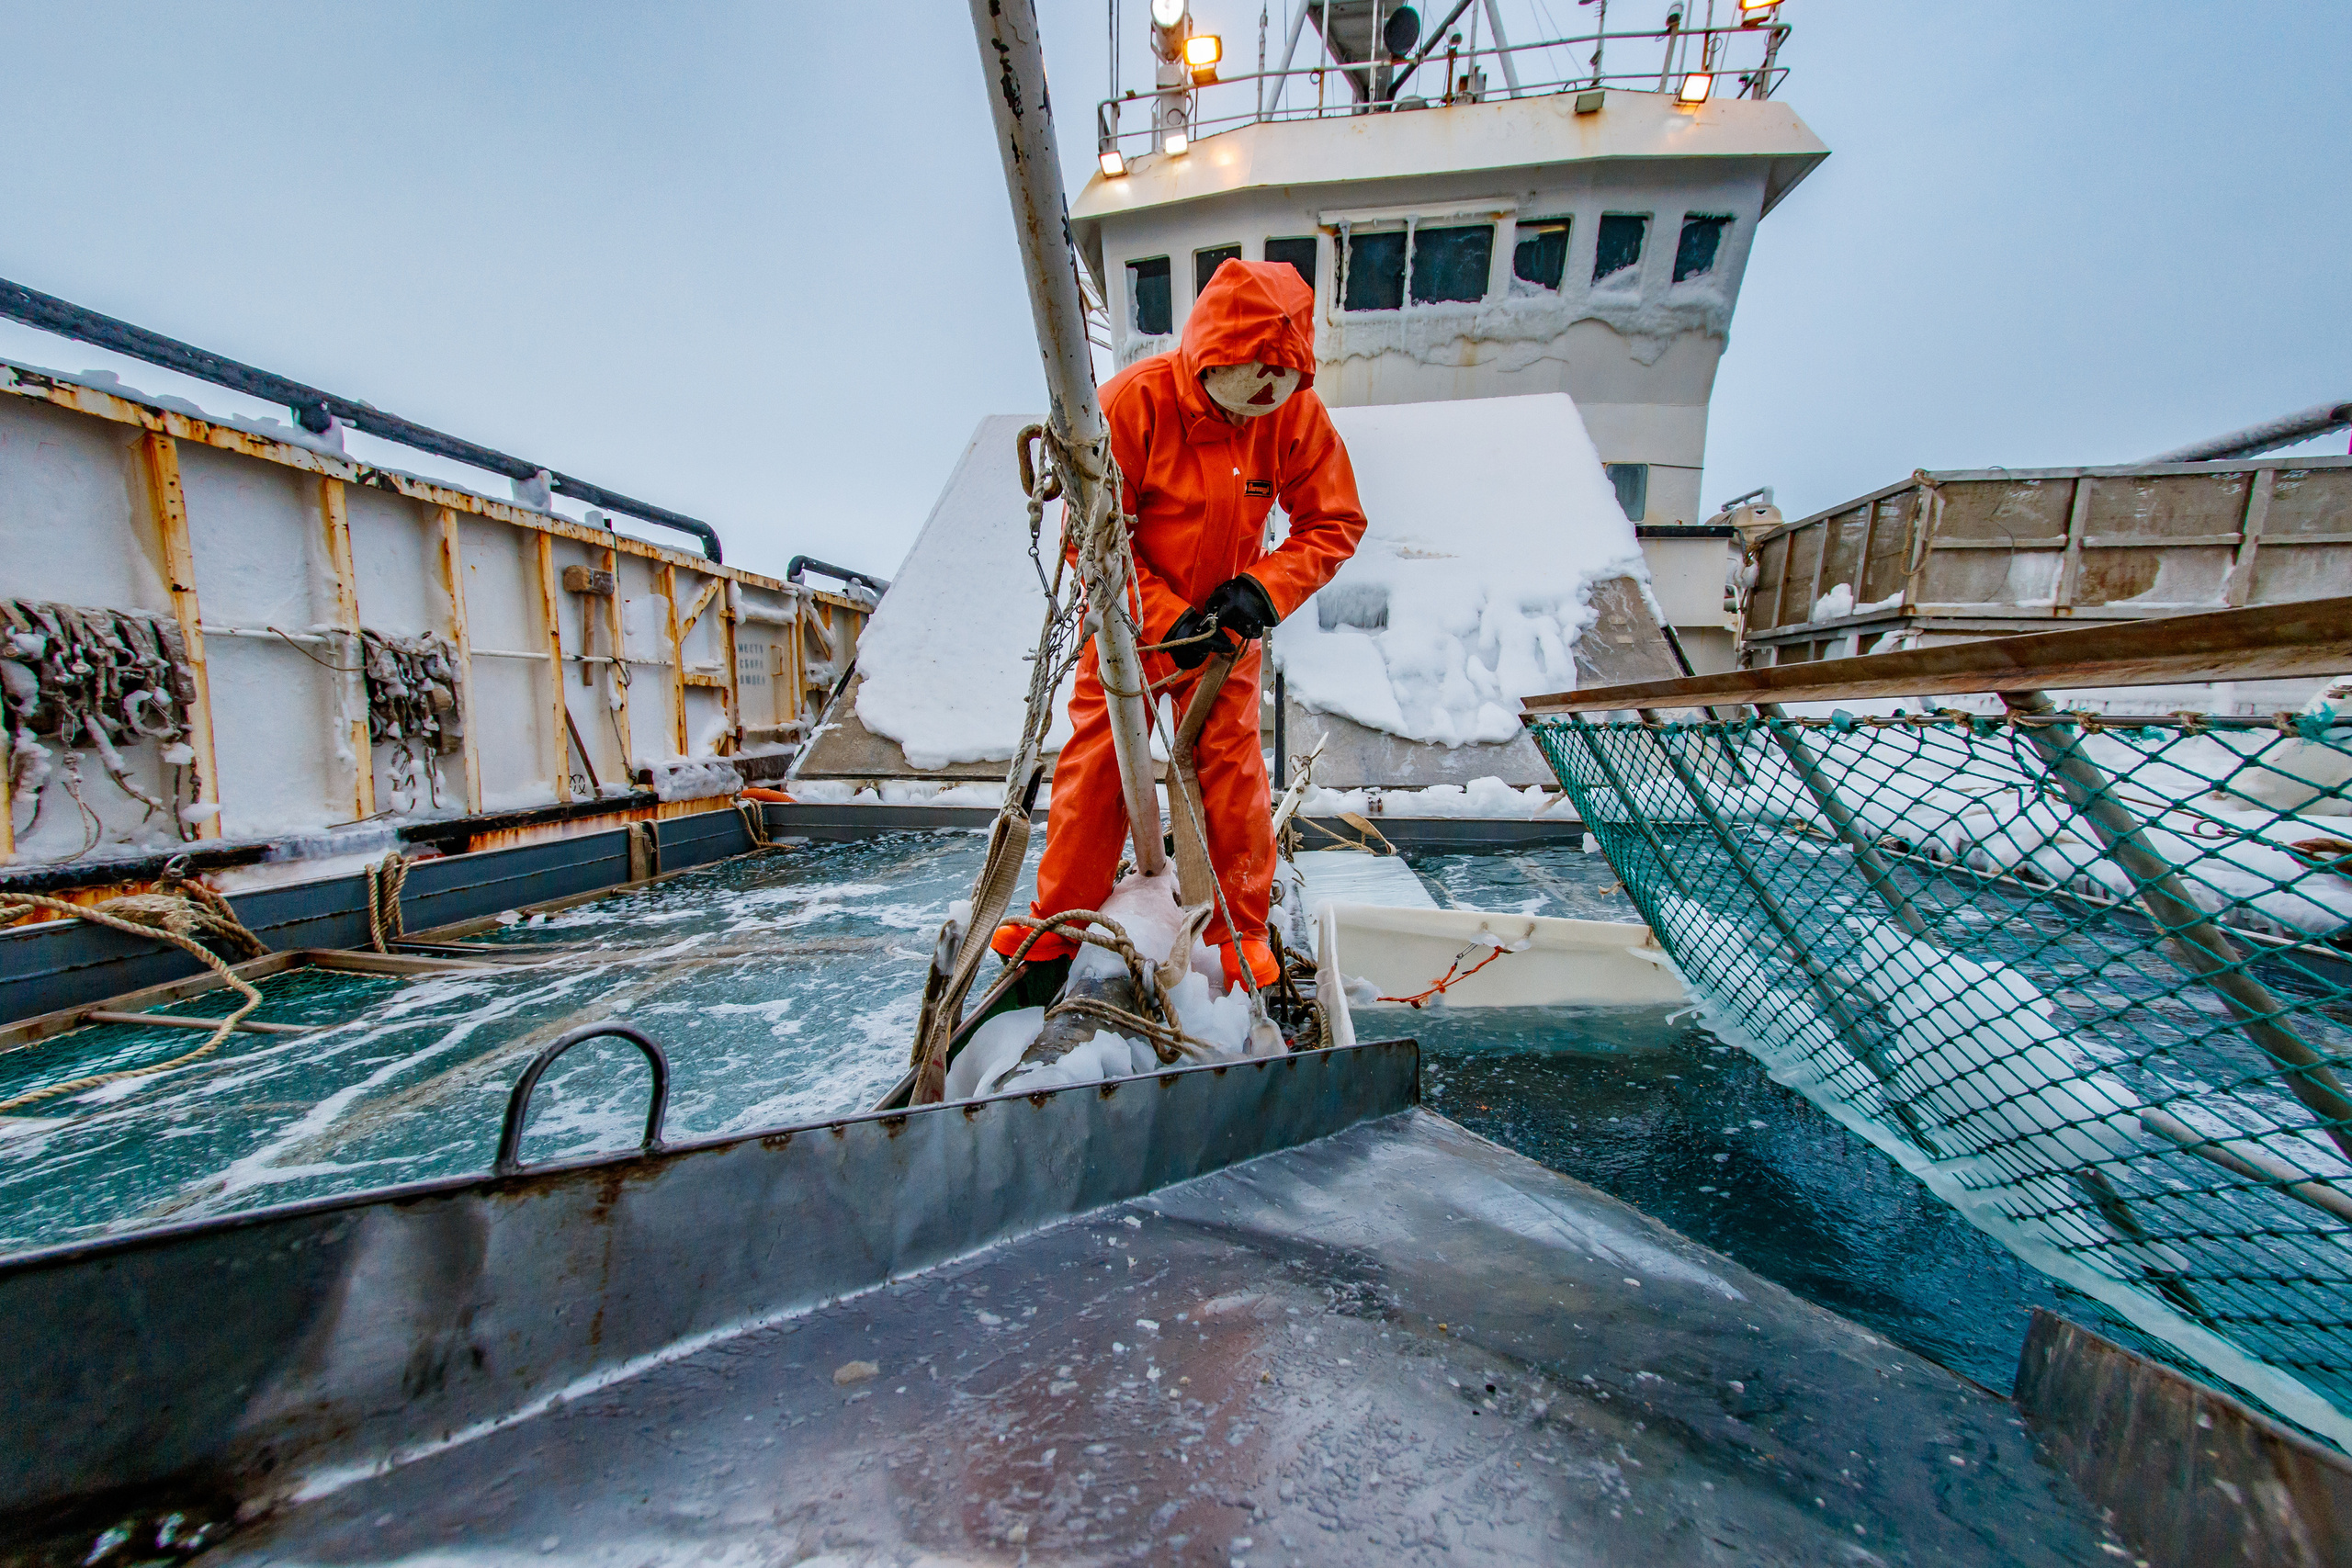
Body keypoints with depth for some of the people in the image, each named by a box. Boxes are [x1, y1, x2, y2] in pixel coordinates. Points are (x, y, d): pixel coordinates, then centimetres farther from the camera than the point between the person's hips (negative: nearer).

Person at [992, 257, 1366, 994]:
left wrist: (1262, 588, -22)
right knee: (1095, 762, 1)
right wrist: (1165, 618, -24)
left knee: (1232, 769, -1)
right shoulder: (1133, 401, -19)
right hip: (1128, 621, -1)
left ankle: (1240, 928, 18)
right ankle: (1058, 924, 18)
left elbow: (1334, 523, -6)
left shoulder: (1296, 412, -11)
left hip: (1225, 627, 2)